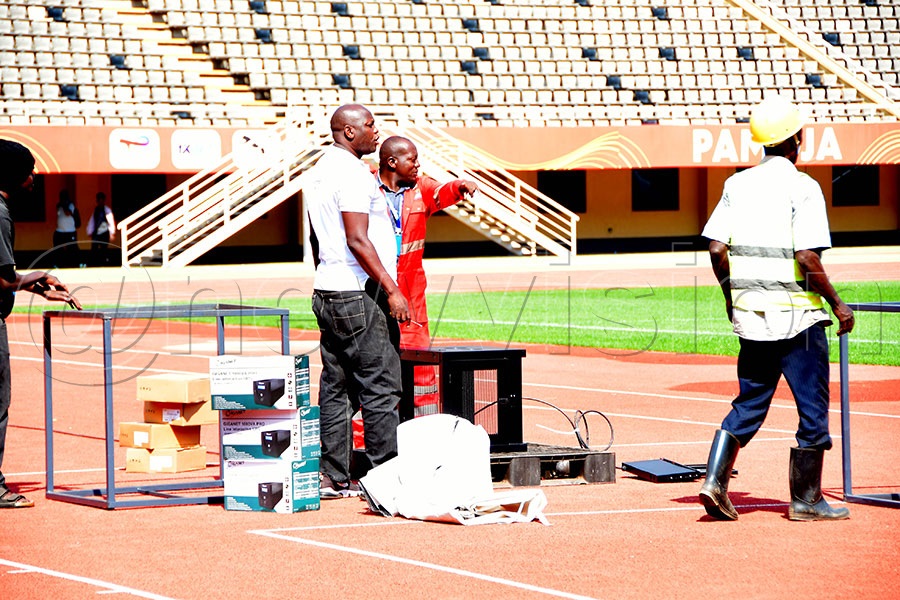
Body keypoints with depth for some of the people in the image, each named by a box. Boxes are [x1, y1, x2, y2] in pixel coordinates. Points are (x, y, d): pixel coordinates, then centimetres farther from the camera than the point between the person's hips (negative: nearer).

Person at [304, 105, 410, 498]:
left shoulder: (318, 172, 17)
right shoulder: (352, 173, -13)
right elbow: (357, 240, -20)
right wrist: (392, 289, -20)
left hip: (326, 291, 10)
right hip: (359, 293, -10)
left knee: (336, 388, 9)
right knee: (380, 388, -7)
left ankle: (333, 477, 10)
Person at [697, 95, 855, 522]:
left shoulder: (738, 184, 6)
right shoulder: (802, 187, -11)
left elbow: (716, 249, 1)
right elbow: (807, 258, -18)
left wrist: (731, 296, 16)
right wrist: (837, 304, -7)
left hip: (750, 311, 6)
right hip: (797, 312, -6)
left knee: (749, 404, 15)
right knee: (813, 407, 5)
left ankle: (714, 482, 3)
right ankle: (806, 500, 8)